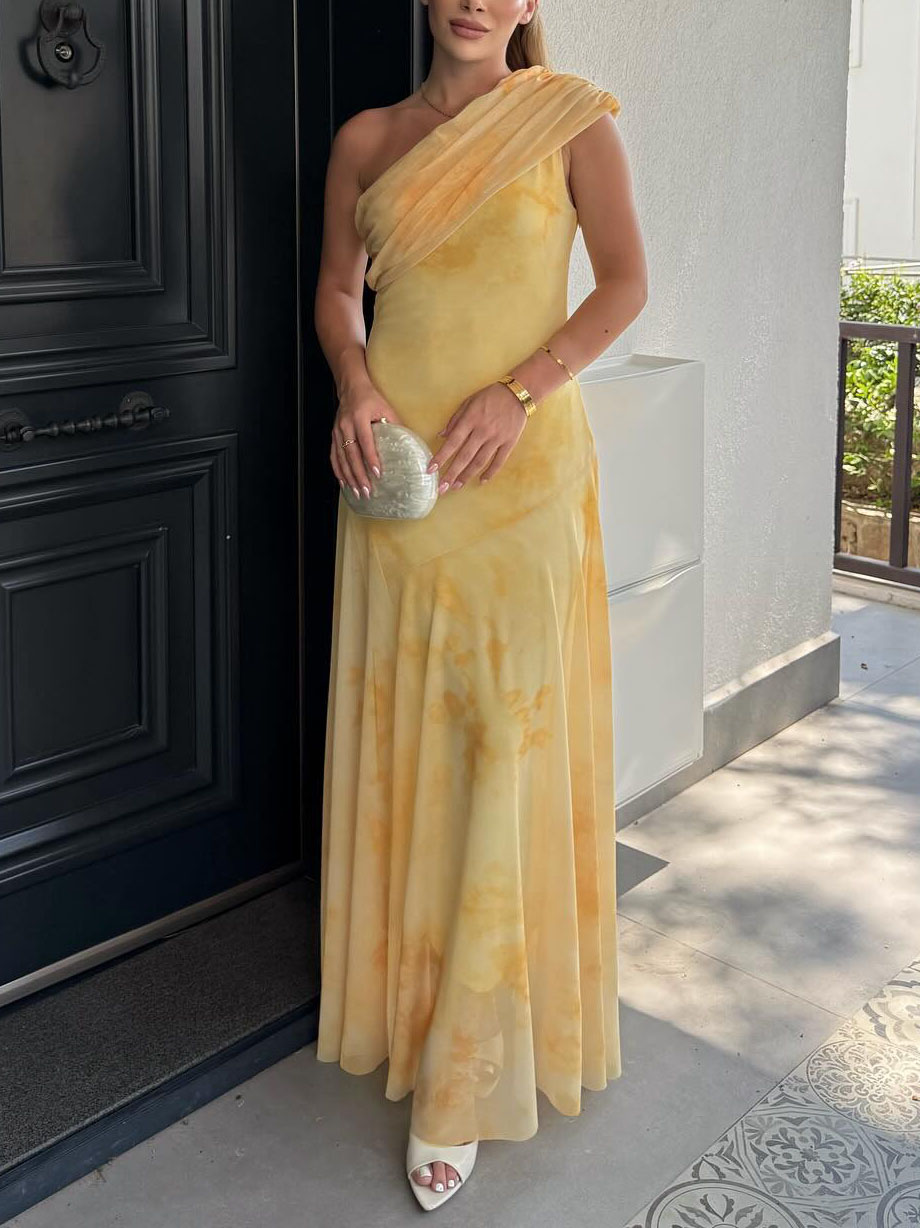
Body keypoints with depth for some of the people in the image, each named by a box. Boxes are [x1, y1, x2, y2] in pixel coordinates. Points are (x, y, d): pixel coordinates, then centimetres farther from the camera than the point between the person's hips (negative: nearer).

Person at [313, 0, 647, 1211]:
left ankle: (467, 1072, 4)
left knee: (513, 733, -4)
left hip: (521, 463, -3)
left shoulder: (571, 118, 3)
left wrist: (520, 390, -15)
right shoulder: (367, 138, 11)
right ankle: (408, 982, 26)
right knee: (399, 723, 8)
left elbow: (626, 282, -2)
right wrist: (356, 381, -6)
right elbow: (337, 288, 16)